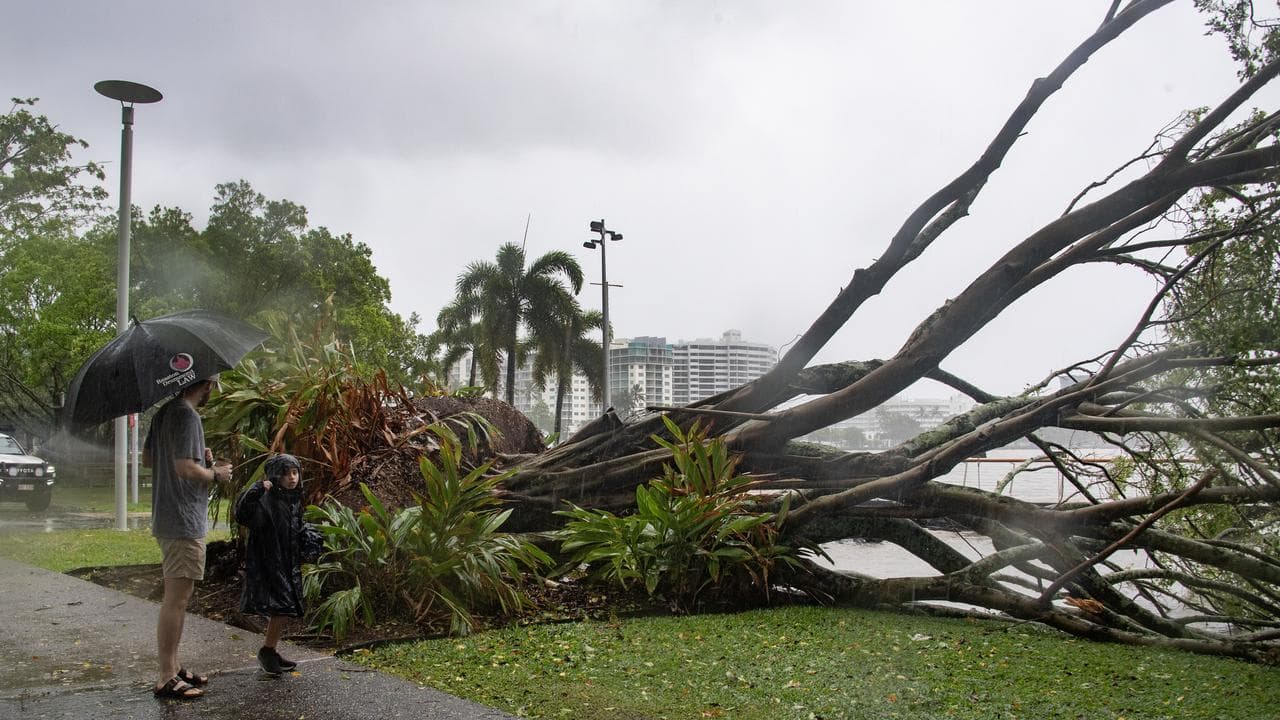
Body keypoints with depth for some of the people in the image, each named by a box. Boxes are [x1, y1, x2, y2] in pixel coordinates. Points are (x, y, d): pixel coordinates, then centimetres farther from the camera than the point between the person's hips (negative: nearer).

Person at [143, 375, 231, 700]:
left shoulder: (165, 412, 11)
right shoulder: (188, 416, -18)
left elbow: (147, 458, 19)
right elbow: (186, 468, -25)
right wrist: (215, 473, -7)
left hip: (168, 519, 10)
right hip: (184, 522, -10)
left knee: (175, 599, 17)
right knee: (176, 600, -4)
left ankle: (173, 667, 27)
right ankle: (167, 679, 2)